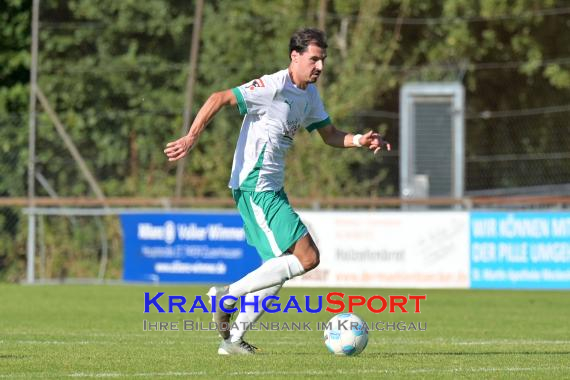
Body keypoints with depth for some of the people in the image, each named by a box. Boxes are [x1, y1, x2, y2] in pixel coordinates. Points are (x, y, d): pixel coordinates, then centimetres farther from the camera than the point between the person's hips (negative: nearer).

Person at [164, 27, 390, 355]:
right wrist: (192, 137, -27)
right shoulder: (274, 87, -16)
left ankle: (233, 339, 20)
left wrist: (359, 141, 2)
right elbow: (219, 99, -19)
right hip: (255, 188, -10)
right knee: (307, 258, -15)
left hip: (272, 189, 10)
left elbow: (330, 135, 21)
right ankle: (229, 295, -8)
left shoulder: (309, 94, 13)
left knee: (279, 269, 15)